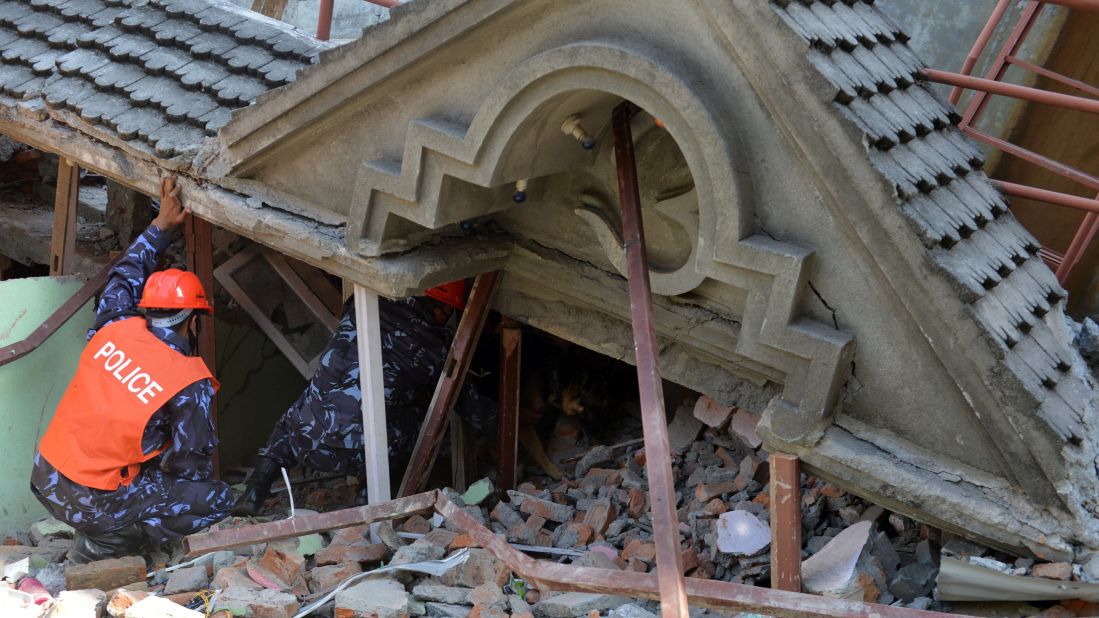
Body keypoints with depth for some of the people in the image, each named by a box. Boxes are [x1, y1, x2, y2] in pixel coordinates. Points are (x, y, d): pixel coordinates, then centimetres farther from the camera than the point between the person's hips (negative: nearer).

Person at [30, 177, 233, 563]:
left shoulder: (115, 329, 0)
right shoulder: (190, 383, -16)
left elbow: (125, 277, 21)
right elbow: (191, 462, -8)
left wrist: (162, 225, 24)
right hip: (91, 503, -7)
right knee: (218, 501, -1)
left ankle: (99, 534, 16)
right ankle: (101, 544, -2)